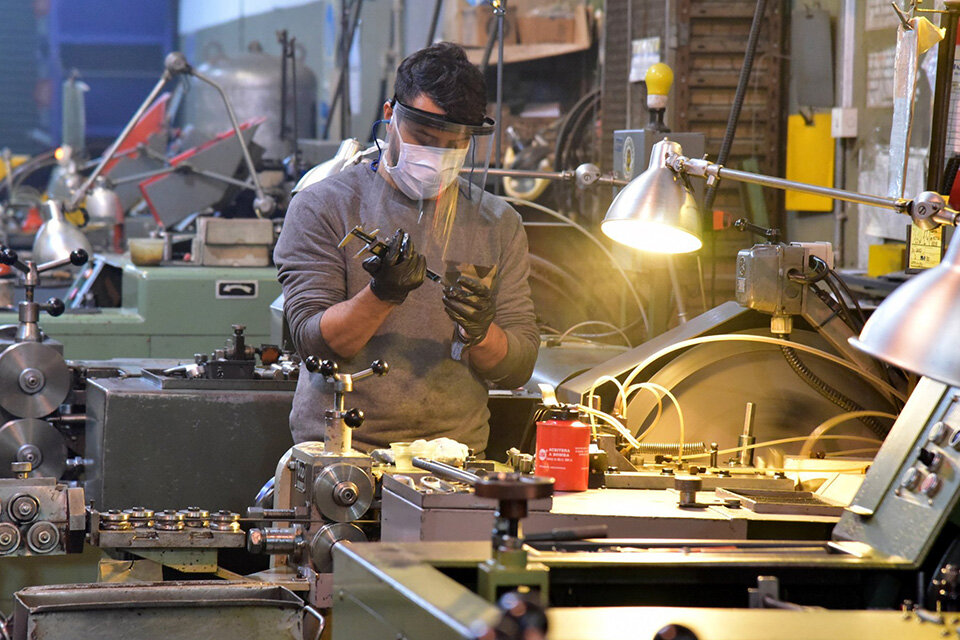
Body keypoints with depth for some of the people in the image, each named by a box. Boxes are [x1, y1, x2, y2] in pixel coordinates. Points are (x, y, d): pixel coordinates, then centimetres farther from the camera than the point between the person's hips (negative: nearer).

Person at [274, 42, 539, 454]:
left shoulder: (499, 225, 14)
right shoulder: (323, 207, 4)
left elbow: (518, 370, 12)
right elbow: (312, 340, -3)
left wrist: (479, 332, -9)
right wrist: (381, 295, -19)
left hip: (455, 452, 3)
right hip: (339, 448, -3)